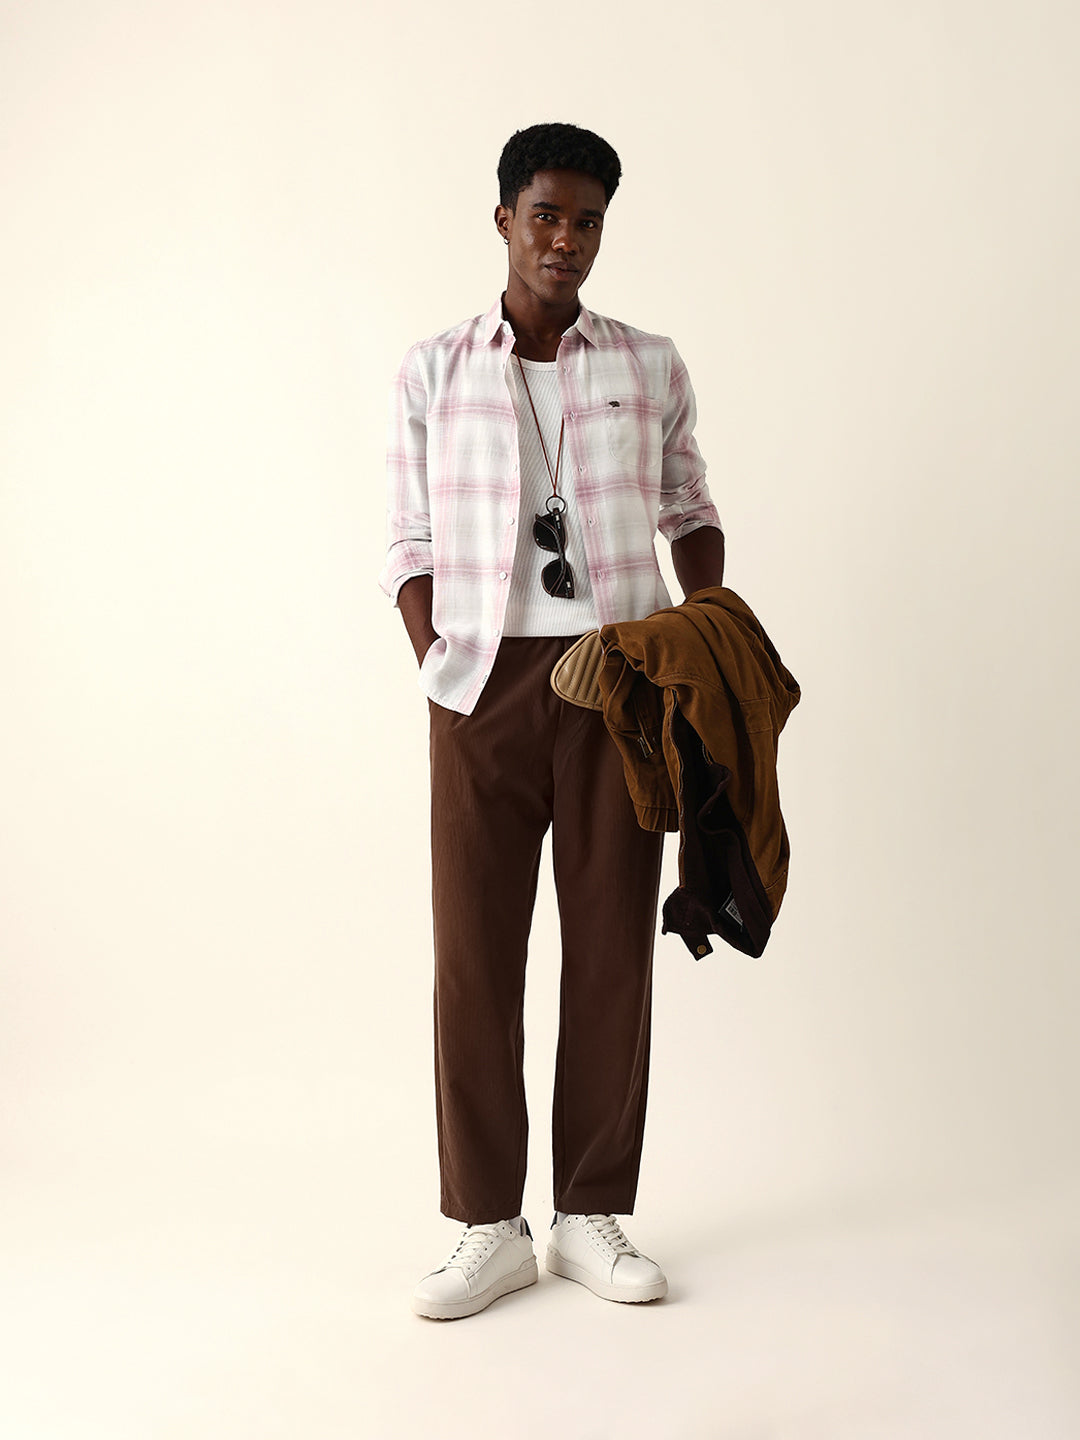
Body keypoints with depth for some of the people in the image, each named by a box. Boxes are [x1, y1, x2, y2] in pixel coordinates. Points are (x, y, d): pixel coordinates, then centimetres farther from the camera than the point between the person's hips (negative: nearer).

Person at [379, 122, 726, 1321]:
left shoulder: (650, 367, 10)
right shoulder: (433, 371, 8)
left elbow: (689, 512, 18)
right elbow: (411, 542, 8)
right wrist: (434, 662, -3)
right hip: (485, 682, 0)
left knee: (612, 941, 4)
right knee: (474, 947, -1)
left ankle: (592, 1215, 16)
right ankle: (489, 1225, 12)